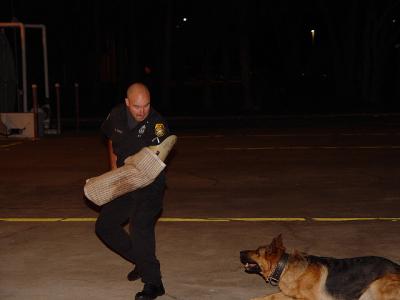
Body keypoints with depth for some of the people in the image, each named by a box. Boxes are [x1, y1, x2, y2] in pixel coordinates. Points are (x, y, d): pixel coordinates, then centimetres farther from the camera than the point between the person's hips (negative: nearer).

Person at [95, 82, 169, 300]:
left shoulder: (156, 124, -21)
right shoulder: (117, 115, -3)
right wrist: (114, 169, 10)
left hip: (149, 185, -7)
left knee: (140, 226, -24)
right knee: (104, 225, 9)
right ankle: (140, 260, 25)